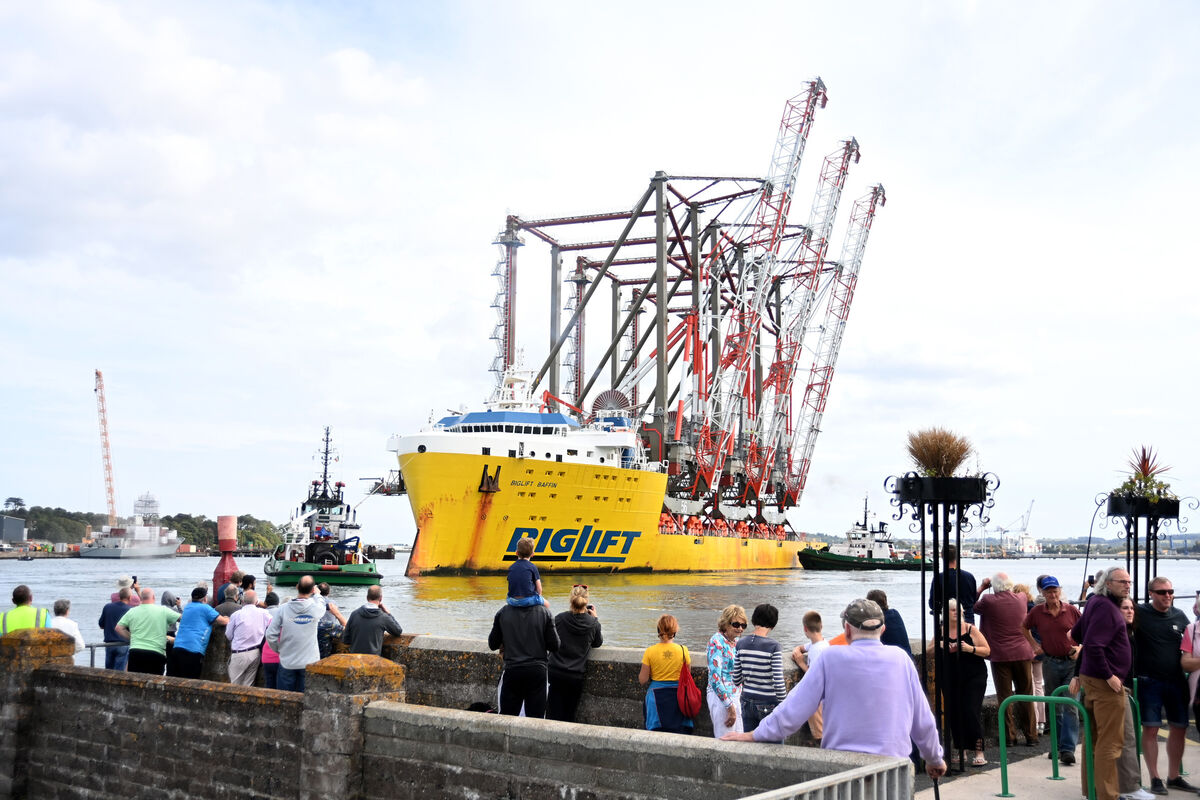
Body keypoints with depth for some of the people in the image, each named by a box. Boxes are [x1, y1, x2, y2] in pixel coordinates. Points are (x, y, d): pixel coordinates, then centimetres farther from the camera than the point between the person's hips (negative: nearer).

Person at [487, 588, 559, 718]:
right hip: (537, 671, 0)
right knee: (536, 717, 6)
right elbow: (554, 646, -4)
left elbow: (492, 645, 5)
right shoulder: (544, 612, -5)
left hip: (512, 670, 1)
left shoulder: (503, 612, -2)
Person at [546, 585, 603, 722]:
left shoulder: (560, 618, -6)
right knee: (569, 716, 11)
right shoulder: (593, 623, -5)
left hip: (554, 673, 0)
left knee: (553, 713, 4)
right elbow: (598, 643, 15)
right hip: (576, 676, 0)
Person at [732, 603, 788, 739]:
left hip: (747, 701, 5)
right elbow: (778, 682, -17)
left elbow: (736, 680, 3)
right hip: (769, 704, -5)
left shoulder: (741, 643, -1)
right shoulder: (773, 646, -15)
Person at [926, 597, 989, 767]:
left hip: (973, 678, -3)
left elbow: (987, 650, 0)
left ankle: (979, 753, -9)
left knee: (971, 712, -12)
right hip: (950, 681, 3)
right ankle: (962, 751, 18)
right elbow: (928, 653, 7)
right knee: (953, 714, 4)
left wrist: (970, 648, -17)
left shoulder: (970, 629, -1)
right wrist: (937, 646, -14)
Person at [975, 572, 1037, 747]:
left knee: (1004, 697, 4)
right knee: (1025, 696, 9)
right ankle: (1031, 736, 13)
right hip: (1023, 653, 3)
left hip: (1000, 655, -3)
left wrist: (981, 587, 11)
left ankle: (1009, 736, 6)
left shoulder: (989, 601, -11)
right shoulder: (1022, 599, 2)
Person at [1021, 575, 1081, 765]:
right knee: (1054, 707, 11)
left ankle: (1068, 748, -10)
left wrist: (1079, 648, -7)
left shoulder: (1072, 610, -3)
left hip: (1071, 663, -2)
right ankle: (1058, 745, 23)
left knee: (1070, 706, -9)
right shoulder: (1037, 611, 0)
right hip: (1050, 662, 2)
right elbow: (1024, 628, 18)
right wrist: (1035, 645, 9)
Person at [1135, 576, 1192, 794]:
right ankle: (1154, 778, 8)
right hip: (1150, 682, -4)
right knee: (1150, 729, -2)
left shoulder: (1180, 616, 5)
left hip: (1177, 681, 5)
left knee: (1179, 728, 11)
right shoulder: (1140, 613, -7)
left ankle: (1174, 776, 26)